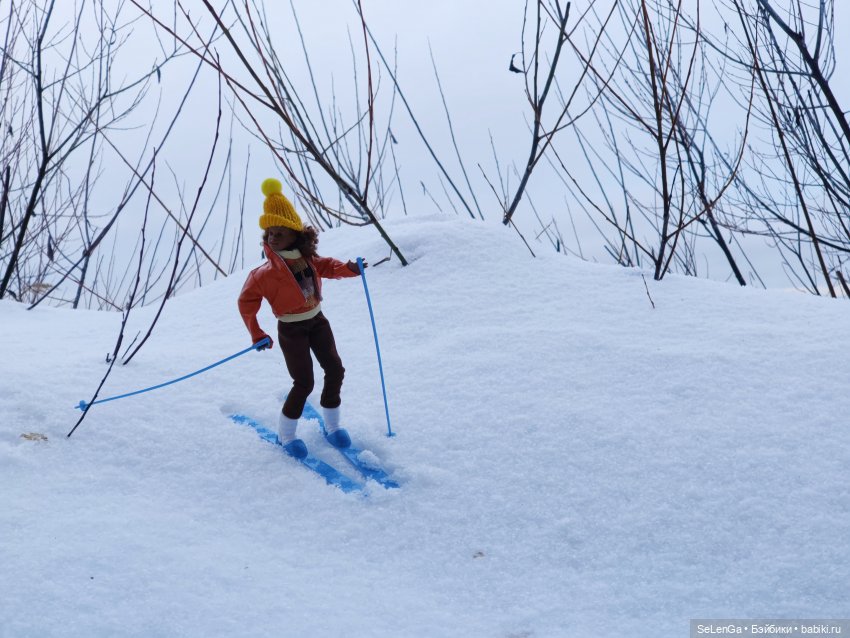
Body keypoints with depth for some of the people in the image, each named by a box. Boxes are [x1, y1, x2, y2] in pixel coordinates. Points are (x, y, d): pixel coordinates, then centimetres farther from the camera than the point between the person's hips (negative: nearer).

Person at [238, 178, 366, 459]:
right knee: (304, 383, -7)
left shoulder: (308, 258, -8)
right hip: (291, 330, -6)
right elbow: (247, 301, -13)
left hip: (318, 322, 6)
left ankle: (332, 426, 27)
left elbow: (326, 267, 12)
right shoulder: (266, 273, -24)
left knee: (335, 370, 8)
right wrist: (256, 334, -16)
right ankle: (286, 434, 14)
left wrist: (348, 268, -7)